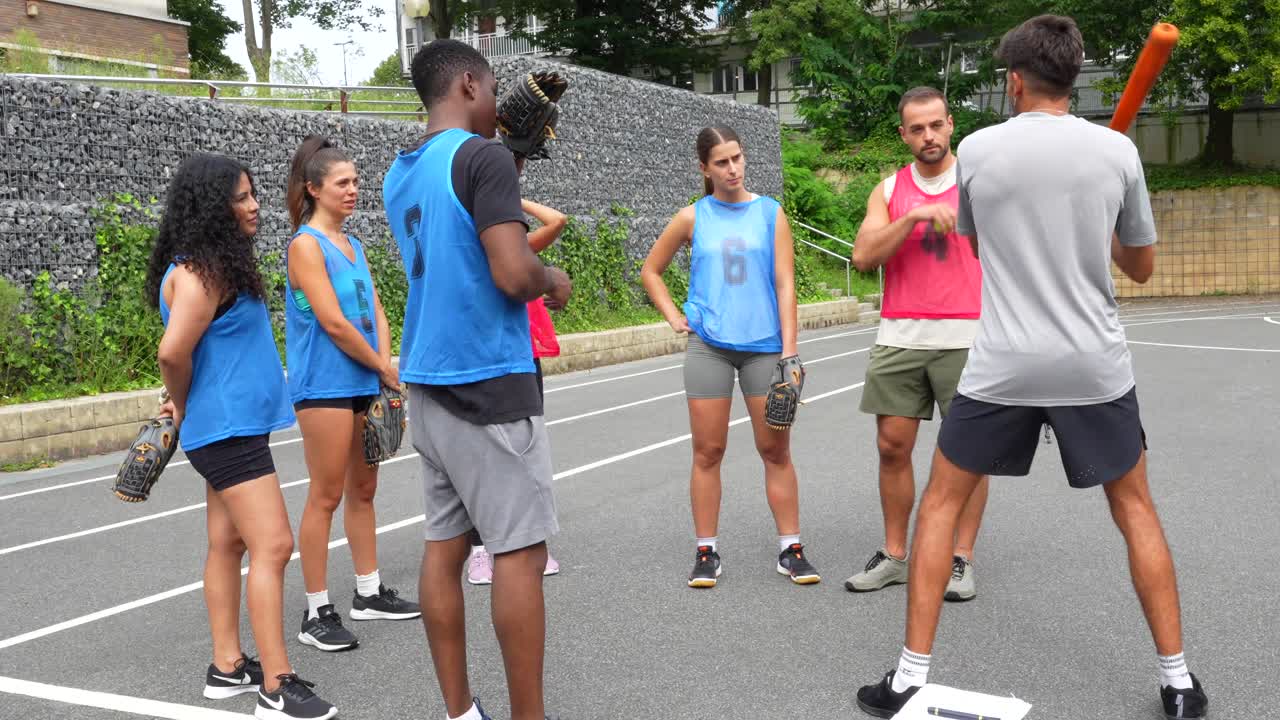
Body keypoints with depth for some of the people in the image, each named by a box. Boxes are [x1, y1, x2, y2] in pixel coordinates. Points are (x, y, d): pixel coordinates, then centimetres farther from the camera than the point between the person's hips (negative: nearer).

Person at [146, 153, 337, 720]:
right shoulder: (199, 273, -19)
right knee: (272, 547, -12)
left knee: (229, 544, 14)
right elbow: (173, 352, -27)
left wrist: (185, 404, 11)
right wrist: (184, 405, -9)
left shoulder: (217, 264, 12)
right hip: (227, 428, -10)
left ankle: (227, 668, 23)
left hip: (234, 426, 10)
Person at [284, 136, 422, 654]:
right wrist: (384, 368, -8)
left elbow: (375, 310, 11)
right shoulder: (306, 244, -10)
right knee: (326, 495, -4)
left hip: (366, 383, 8)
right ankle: (316, 615, 3)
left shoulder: (352, 244, 14)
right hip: (325, 385, -8)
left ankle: (369, 593, 26)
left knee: (363, 489, 14)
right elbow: (333, 322, -17)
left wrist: (384, 366, -5)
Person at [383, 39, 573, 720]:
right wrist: (554, 279, 1)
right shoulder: (483, 156, -12)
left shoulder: (400, 172, 14)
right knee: (518, 550, -3)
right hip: (488, 381, -8)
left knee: (444, 542, 9)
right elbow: (512, 274, -22)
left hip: (428, 379, 8)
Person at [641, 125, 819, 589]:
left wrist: (789, 350, -8)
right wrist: (674, 318, 4)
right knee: (708, 451, 3)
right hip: (708, 345, 0)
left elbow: (785, 284, -1)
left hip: (764, 344, 0)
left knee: (776, 450, 3)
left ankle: (790, 549, 11)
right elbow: (651, 270, 16)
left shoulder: (770, 213, 3)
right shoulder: (693, 218, 4)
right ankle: (706, 552, 12)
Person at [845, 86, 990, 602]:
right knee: (892, 446, 4)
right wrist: (914, 216, -16)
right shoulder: (889, 191, 9)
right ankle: (893, 556, 16)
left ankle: (961, 560, 9)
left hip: (965, 336, -2)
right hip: (899, 336, 2)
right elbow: (863, 256, -4)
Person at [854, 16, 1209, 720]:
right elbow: (1141, 266, 10)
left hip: (1002, 368, -1)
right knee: (1134, 507, 18)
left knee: (940, 501, 13)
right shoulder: (1117, 149, -1)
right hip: (1095, 367, 1)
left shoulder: (975, 149, -3)